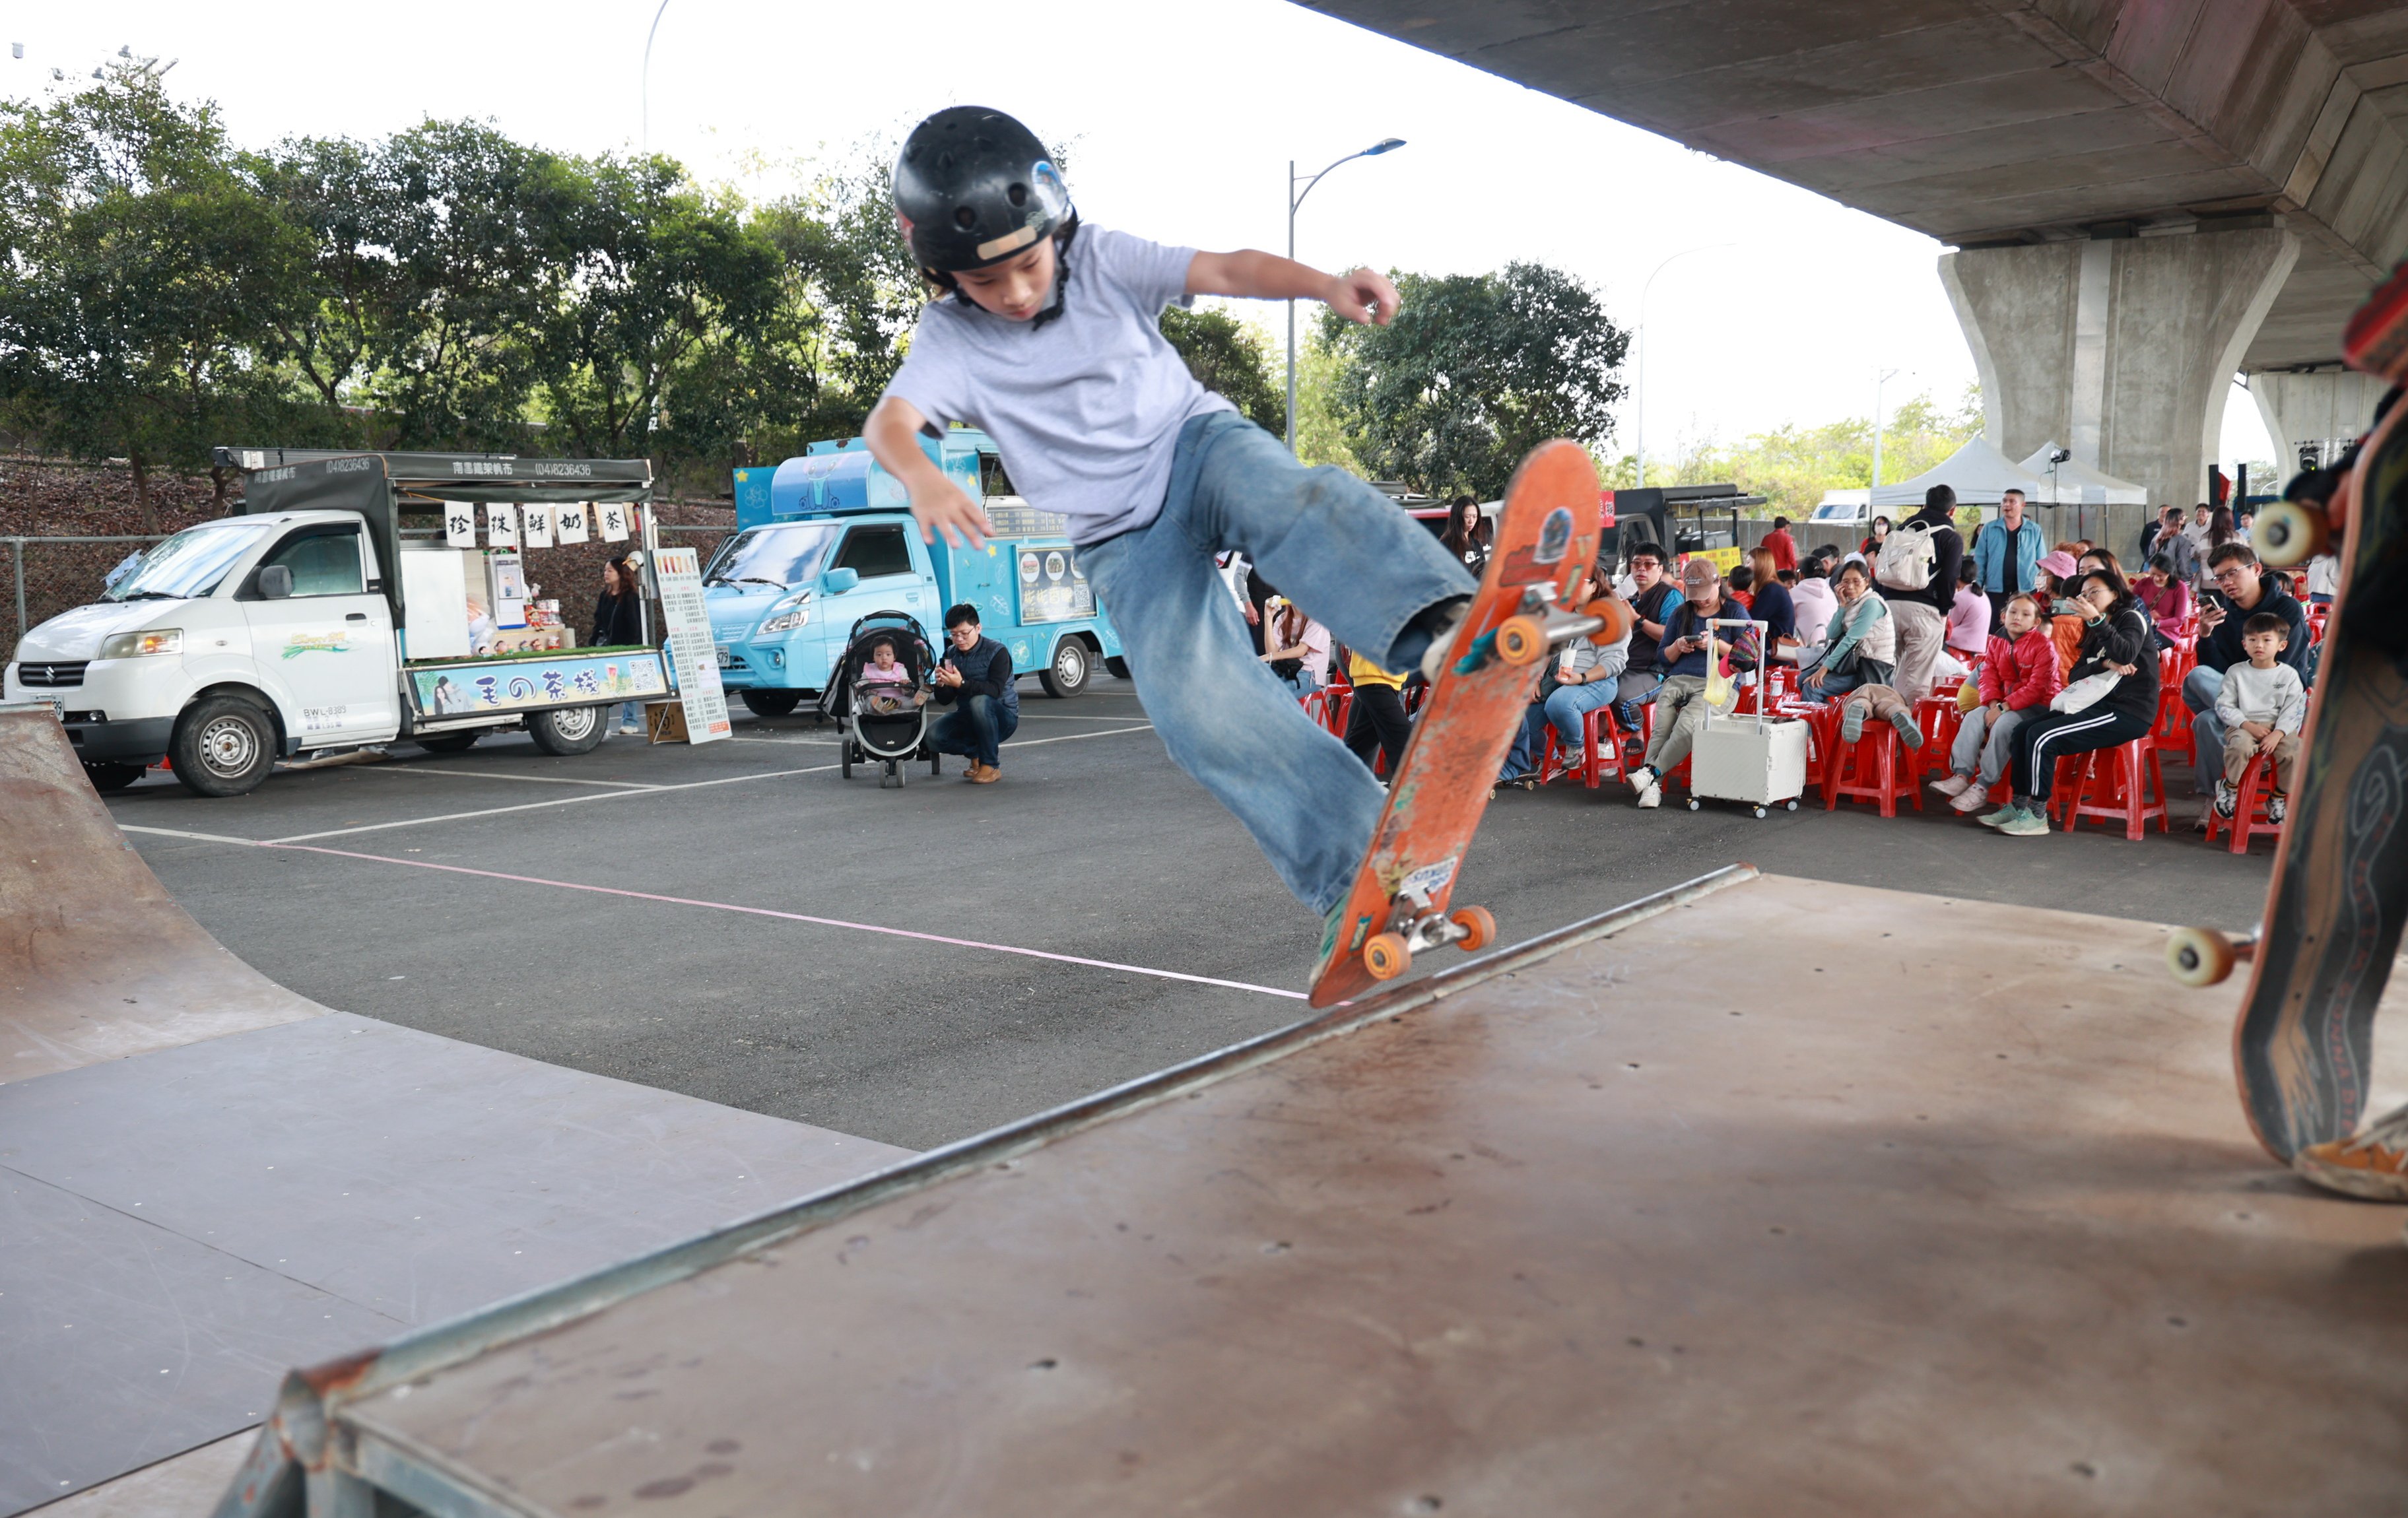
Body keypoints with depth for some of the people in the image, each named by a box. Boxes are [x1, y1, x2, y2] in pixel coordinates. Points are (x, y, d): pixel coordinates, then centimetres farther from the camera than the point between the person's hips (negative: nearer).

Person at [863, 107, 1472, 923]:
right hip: (1125, 539, 0)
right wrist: (922, 478, -46)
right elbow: (888, 421, -21)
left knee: (1291, 498, -37)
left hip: (1195, 442, 0)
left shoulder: (1101, 259, -4)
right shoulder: (951, 337, -4)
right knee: (1202, 705, -22)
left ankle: (1438, 626, -60)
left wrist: (1325, 285, -36)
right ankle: (1356, 871, -22)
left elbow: (1224, 271, -15)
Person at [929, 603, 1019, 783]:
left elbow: (995, 690, -28)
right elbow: (945, 701, 4)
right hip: (968, 719, 5)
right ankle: (977, 753, 9)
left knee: (980, 702, -38)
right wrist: (941, 685, -20)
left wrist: (962, 684, -40)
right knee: (934, 736, -20)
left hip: (1003, 718, -5)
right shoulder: (951, 655, 4)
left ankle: (991, 766, -24)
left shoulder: (997, 652, -13)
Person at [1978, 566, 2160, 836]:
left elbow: (2127, 654, -24)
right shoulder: (2095, 634, 23)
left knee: (2042, 736, -23)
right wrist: (2105, 664, -11)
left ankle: (2037, 815, -18)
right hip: (2099, 705, 9)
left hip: (2128, 712, -9)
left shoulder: (2131, 618, -1)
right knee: (2023, 731, -2)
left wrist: (2097, 619, -31)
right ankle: (2019, 805, -1)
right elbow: (2075, 675, 9)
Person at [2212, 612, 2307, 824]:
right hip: (2244, 725, -1)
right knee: (2240, 747, -35)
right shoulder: (2236, 672, 8)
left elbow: (2293, 711, 1)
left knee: (2292, 753, -27)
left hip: (2279, 727, 1)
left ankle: (2278, 798, -2)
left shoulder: (2289, 675, 9)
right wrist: (2248, 725, -13)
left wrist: (2277, 734, -16)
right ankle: (2230, 786, -9)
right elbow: (2223, 706, 2)